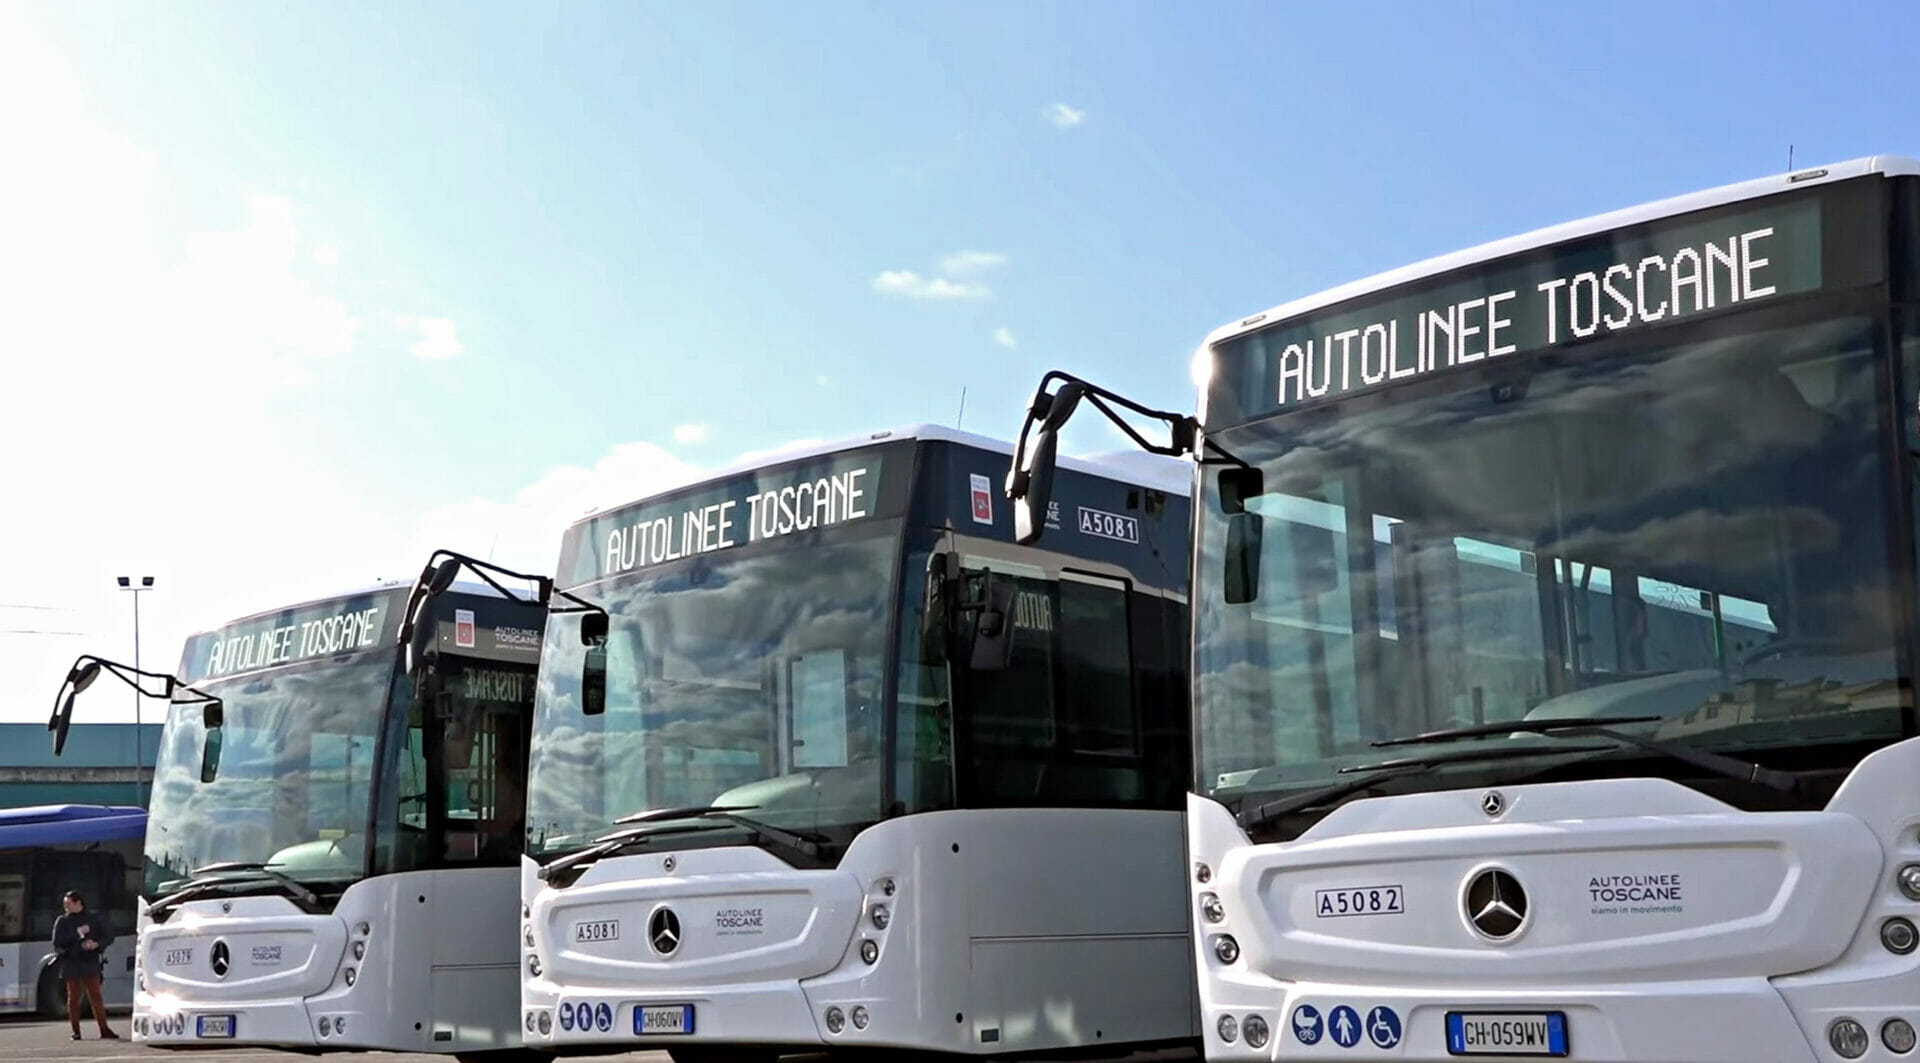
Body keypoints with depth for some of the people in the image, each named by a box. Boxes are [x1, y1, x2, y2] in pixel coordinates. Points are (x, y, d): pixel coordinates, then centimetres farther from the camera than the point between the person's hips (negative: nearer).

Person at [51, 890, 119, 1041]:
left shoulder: (94, 918, 6)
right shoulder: (62, 921, 6)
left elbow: (108, 936, 6)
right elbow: (57, 942, -7)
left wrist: (97, 944, -13)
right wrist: (77, 933, -14)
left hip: (90, 961, 0)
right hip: (71, 962, 0)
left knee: (95, 995, -2)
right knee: (73, 997, 1)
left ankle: (104, 1030, -4)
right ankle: (76, 1032, 6)